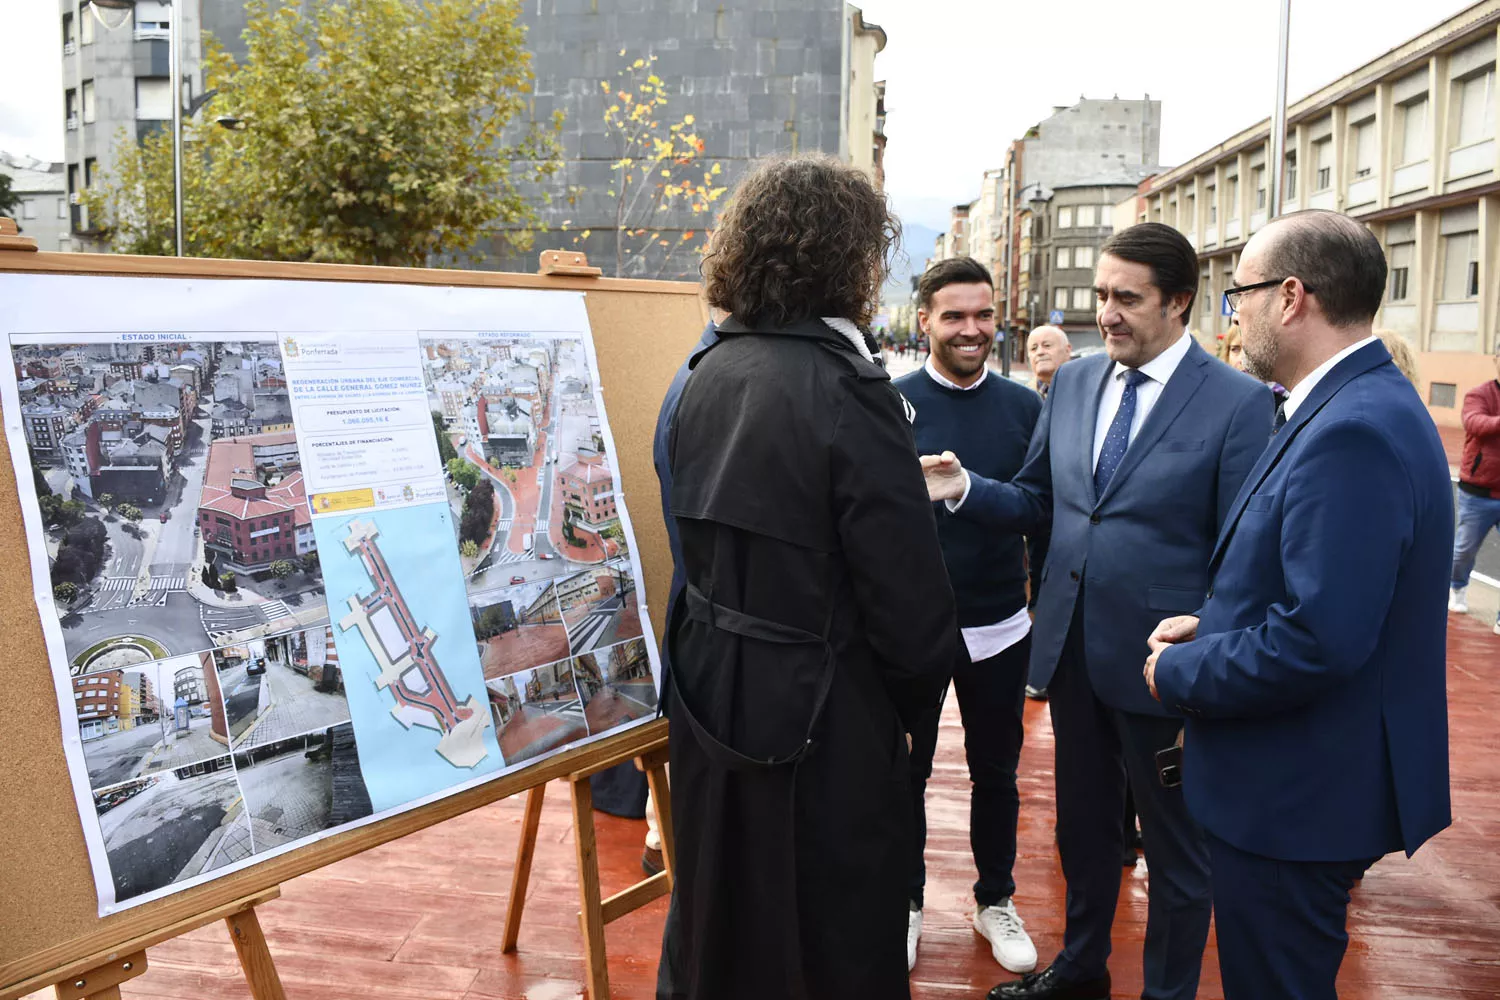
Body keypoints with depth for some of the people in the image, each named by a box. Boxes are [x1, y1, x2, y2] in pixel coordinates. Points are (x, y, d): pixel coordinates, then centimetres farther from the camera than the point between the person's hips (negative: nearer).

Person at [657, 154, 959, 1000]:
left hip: (714, 700, 7)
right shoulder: (848, 388, -21)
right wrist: (917, 698, -1)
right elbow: (909, 597, -19)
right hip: (820, 726, -7)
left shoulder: (710, 373, 1)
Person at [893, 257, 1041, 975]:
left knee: (996, 772, 17)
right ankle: (905, 901, 34)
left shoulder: (1024, 406, 1)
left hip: (1000, 630, 2)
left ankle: (996, 898, 38)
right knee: (905, 772, 14)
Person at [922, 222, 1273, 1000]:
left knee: (1175, 848, 15)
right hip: (1072, 648, 5)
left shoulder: (1239, 404, -12)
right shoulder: (1072, 383, 4)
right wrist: (965, 489, -9)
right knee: (1083, 826, 23)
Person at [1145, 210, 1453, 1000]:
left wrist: (1181, 672, -16)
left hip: (1301, 796, -10)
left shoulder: (1353, 432, -26)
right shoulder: (1361, 405, 8)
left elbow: (1318, 641, -30)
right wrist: (1214, 625, 3)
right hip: (1309, 779, 10)